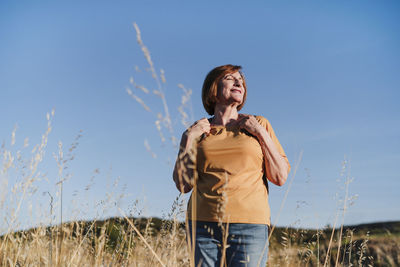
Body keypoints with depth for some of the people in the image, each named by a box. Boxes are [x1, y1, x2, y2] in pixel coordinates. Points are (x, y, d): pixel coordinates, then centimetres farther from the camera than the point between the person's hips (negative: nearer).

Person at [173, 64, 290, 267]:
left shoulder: (259, 124, 12)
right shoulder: (198, 131, 12)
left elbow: (280, 177, 5)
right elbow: (183, 185, 6)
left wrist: (261, 134, -1)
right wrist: (188, 139, 1)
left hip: (249, 225, -1)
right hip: (203, 223, 1)